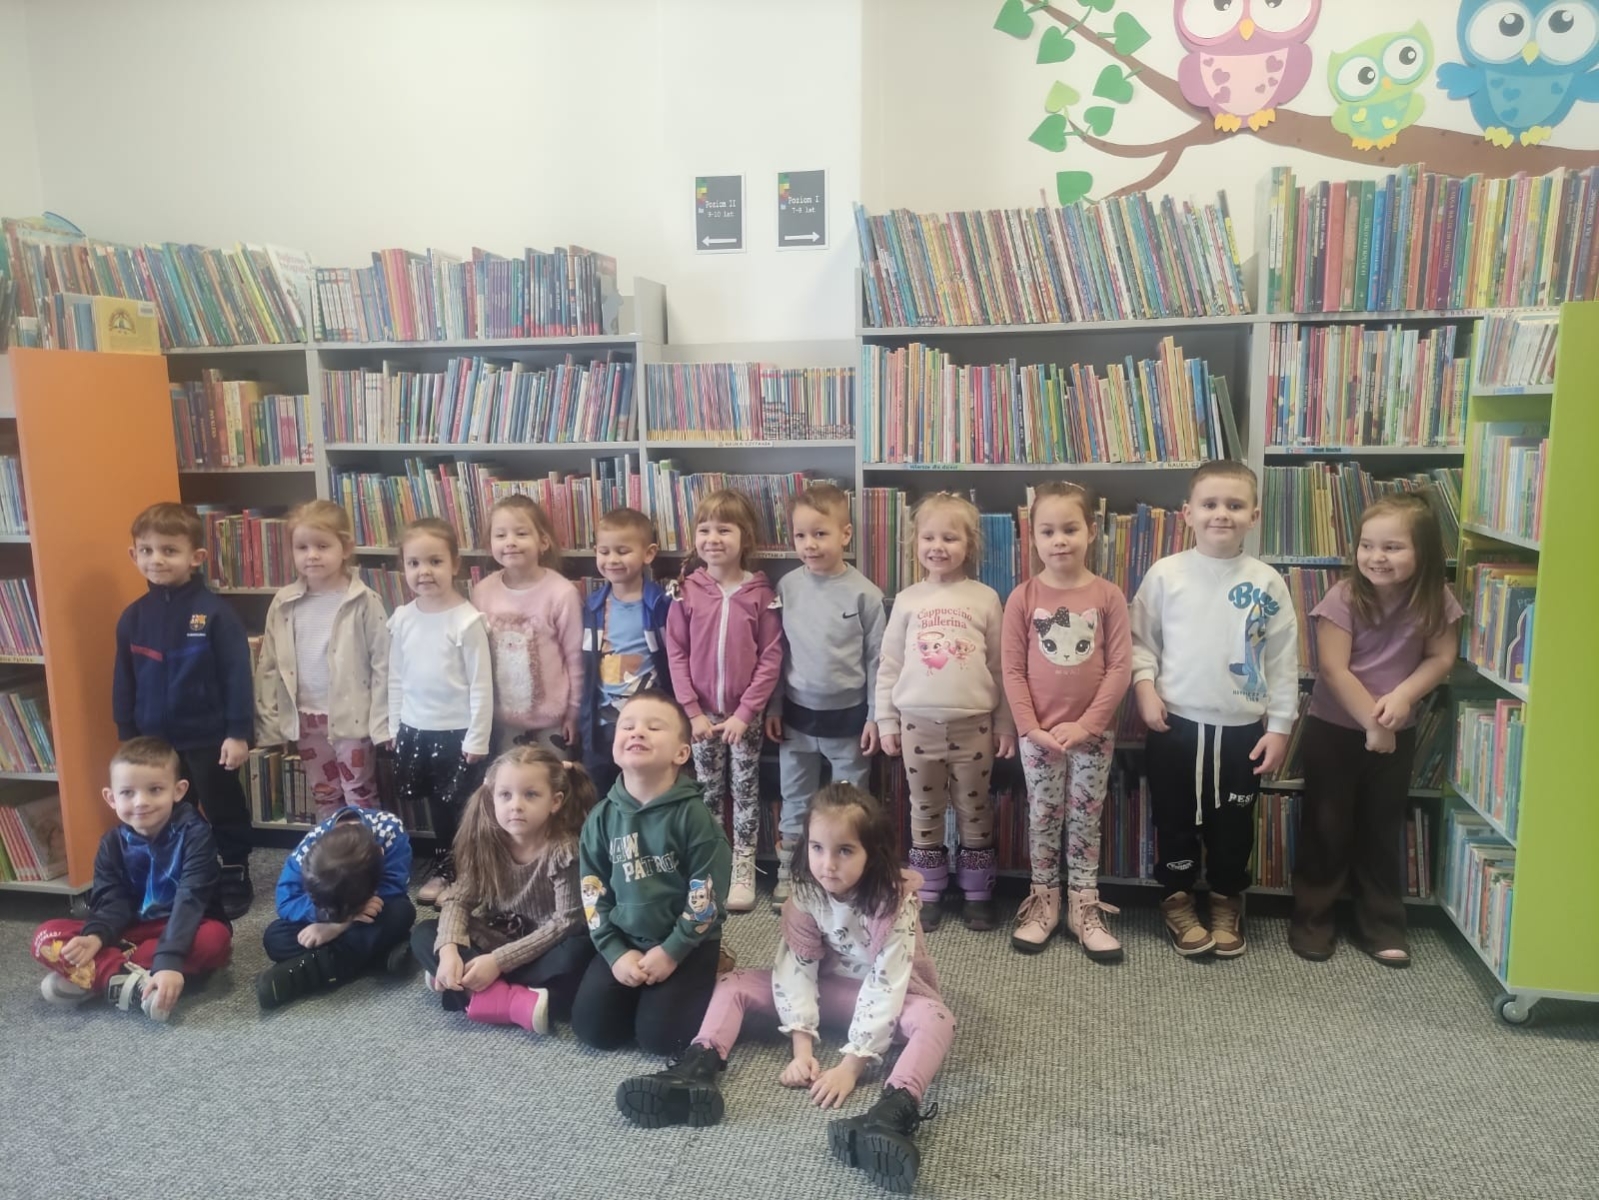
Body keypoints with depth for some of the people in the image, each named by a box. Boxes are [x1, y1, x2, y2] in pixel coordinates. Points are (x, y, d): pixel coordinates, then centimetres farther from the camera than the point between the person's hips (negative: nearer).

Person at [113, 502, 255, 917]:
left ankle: (235, 882, 26)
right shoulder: (133, 616, 0)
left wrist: (239, 733, -14)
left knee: (225, 813, 11)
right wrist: (127, 738, 9)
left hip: (209, 738, -4)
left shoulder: (214, 612, -13)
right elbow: (123, 683, 8)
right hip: (155, 741, 5)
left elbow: (237, 675, -13)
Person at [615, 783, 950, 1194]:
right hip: (830, 986, 4)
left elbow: (885, 984, -32)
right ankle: (694, 1071, -32)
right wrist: (803, 1049, -26)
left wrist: (851, 1065, -35)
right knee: (735, 984, -10)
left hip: (891, 991, -4)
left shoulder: (896, 900, -29)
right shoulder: (805, 894, -17)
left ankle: (893, 1113, -60)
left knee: (935, 1020, -38)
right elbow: (798, 968, -17)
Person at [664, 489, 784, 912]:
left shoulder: (761, 593, -8)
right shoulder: (686, 590, -5)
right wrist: (692, 710, -8)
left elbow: (771, 658, -8)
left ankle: (743, 867, 23)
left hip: (745, 714, -1)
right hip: (702, 713, 1)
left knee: (746, 791, 10)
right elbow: (676, 653, -3)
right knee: (708, 792, 14)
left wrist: (746, 712, -12)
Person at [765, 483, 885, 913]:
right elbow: (776, 651, 4)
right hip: (797, 714, 2)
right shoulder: (787, 586, -3)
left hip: (848, 716, -2)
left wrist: (875, 716, -5)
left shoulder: (863, 593, -10)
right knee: (795, 802, 16)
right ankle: (786, 876, 30)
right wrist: (773, 707, 4)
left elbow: (876, 659, -5)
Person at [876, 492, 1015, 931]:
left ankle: (977, 894, 24)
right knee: (925, 811, 12)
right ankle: (928, 894, 24)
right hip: (918, 724, 1)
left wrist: (1005, 723, 2)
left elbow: (1001, 666, 3)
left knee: (975, 810, 10)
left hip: (973, 724, -1)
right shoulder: (907, 600, 2)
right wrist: (886, 722, 3)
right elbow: (890, 665, 5)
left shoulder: (986, 599, -1)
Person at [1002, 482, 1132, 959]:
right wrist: (1031, 728, -11)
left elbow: (1120, 668, -7)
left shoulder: (1109, 596, -5)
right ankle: (1043, 903, 25)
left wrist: (1087, 724, -12)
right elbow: (1012, 670, -4)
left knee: (1086, 819, 11)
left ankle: (1084, 907, 23)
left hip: (1093, 732, 0)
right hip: (1037, 733, 0)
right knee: (1043, 818, 11)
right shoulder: (1022, 598, -5)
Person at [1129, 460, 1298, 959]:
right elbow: (1140, 638, 2)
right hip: (1176, 724, -1)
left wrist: (1279, 726, 0)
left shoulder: (1267, 582, -3)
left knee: (1232, 827, 14)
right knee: (1176, 822, 12)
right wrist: (1144, 684, -13)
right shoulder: (1166, 574, -5)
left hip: (1242, 728, 1)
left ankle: (1227, 903, 35)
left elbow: (1284, 660, 1)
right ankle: (1178, 901, 31)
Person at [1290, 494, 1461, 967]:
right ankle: (1311, 918, 19)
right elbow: (1334, 670, -18)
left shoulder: (1436, 600, -7)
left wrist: (1403, 696, -21)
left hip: (1397, 734, 3)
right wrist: (1372, 721, -18)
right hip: (1333, 730, -3)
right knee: (1327, 825, 6)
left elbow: (1441, 657, -5)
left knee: (1383, 828, 13)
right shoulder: (1344, 597, -17)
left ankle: (1382, 924, 25)